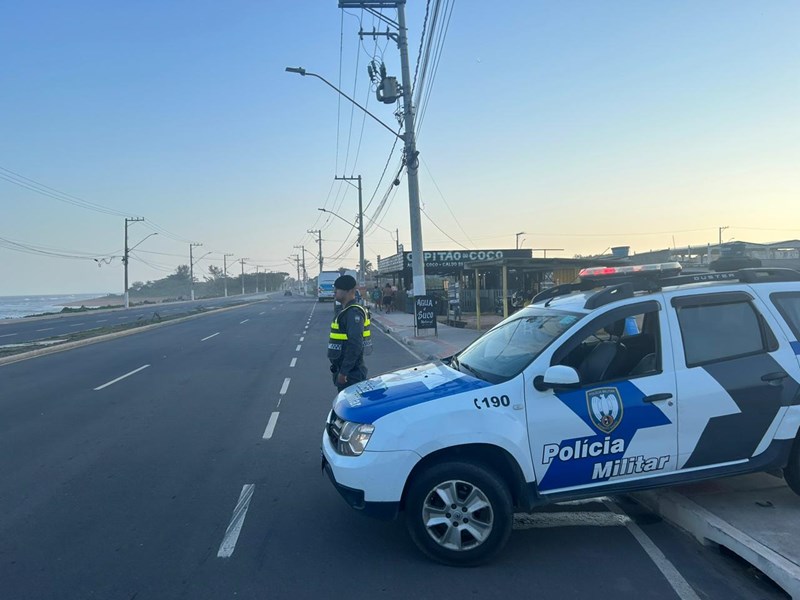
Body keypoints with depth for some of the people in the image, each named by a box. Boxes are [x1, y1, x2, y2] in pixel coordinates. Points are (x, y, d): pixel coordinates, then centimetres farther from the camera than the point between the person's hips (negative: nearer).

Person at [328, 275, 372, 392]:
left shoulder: (354, 312, -19)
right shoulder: (345, 311, 14)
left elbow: (355, 345, -26)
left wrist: (344, 372, -25)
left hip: (351, 373, -10)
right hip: (343, 368, 10)